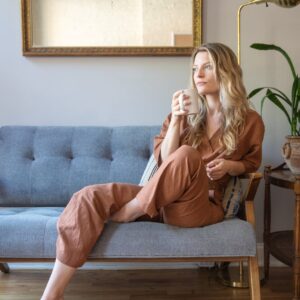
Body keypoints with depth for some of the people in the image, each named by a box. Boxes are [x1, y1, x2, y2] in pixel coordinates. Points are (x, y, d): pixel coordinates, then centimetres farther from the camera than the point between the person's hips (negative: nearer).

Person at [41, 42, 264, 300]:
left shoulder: (250, 121, 4)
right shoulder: (187, 113, 11)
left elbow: (251, 163, 18)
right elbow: (164, 163, 2)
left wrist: (229, 166, -5)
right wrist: (175, 121, -12)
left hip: (203, 205, -3)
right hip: (161, 199, 4)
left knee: (187, 155, -36)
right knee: (89, 197, -19)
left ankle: (123, 216, -18)